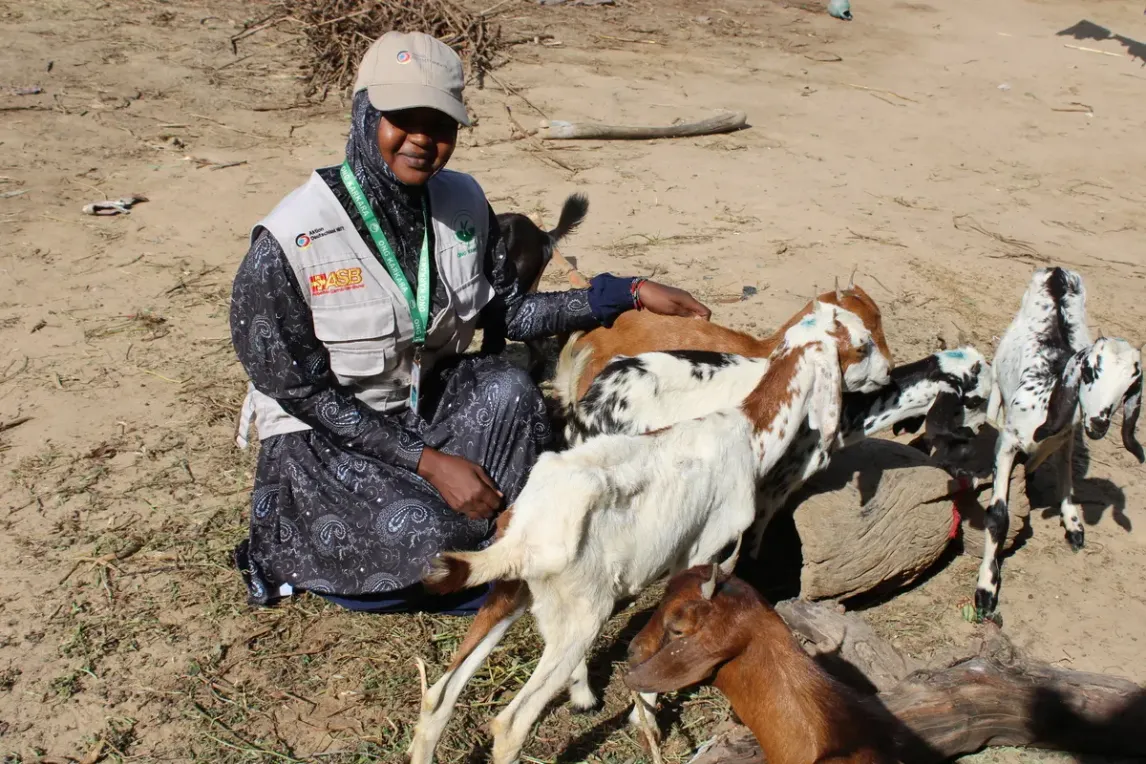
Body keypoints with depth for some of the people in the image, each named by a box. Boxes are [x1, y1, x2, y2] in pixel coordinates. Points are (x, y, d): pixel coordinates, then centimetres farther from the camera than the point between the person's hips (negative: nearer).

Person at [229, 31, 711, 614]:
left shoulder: (463, 203, -6)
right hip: (321, 434, -4)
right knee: (419, 532, -28)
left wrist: (628, 293, -7)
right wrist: (428, 461, -23)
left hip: (428, 398, 5)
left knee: (507, 389, -25)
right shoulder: (288, 242, -22)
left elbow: (509, 313, 1)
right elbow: (306, 393, -18)